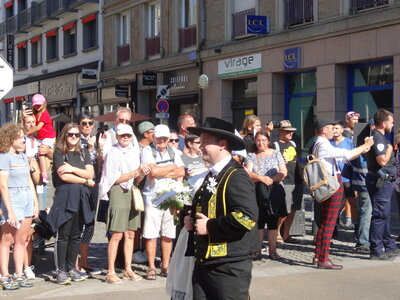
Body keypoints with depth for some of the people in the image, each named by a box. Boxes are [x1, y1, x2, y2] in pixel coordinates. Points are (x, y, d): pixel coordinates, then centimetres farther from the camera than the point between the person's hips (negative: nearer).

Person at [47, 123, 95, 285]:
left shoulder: (84, 153, 16)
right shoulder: (59, 152, 2)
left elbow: (90, 173, 4)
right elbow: (63, 176, -9)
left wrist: (73, 169, -9)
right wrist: (85, 181, -3)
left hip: (81, 197, 4)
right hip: (65, 196, -4)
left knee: (76, 235, 6)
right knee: (63, 235, -4)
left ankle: (72, 267, 15)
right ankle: (61, 270, 0)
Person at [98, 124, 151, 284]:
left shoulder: (134, 152, 12)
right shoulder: (113, 152, -7)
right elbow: (114, 179, -11)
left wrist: (142, 174, -6)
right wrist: (136, 172, -15)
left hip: (132, 192, 6)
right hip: (118, 191, -6)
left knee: (130, 234, 9)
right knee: (117, 234, -9)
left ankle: (128, 270, 18)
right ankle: (110, 273, -4)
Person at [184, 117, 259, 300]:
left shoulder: (236, 177, -13)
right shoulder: (211, 176, 16)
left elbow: (247, 217, -26)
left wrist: (210, 226, -18)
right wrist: (191, 220, 10)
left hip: (229, 268, -9)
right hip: (203, 264, 9)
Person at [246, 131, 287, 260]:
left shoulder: (276, 154, 9)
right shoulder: (251, 156, 10)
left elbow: (283, 172, 0)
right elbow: (248, 173, -4)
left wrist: (271, 179, -14)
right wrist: (261, 179, -18)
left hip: (274, 191, 0)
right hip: (257, 193, 0)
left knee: (273, 221, 0)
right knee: (258, 221, -1)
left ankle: (272, 250, 4)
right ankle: (257, 251, 3)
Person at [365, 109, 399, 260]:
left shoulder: (380, 137, 17)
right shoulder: (377, 138, -17)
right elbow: (382, 160, -24)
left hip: (384, 181, 11)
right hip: (380, 181, -11)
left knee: (385, 215, 18)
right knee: (380, 215, -7)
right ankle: (376, 250, -2)